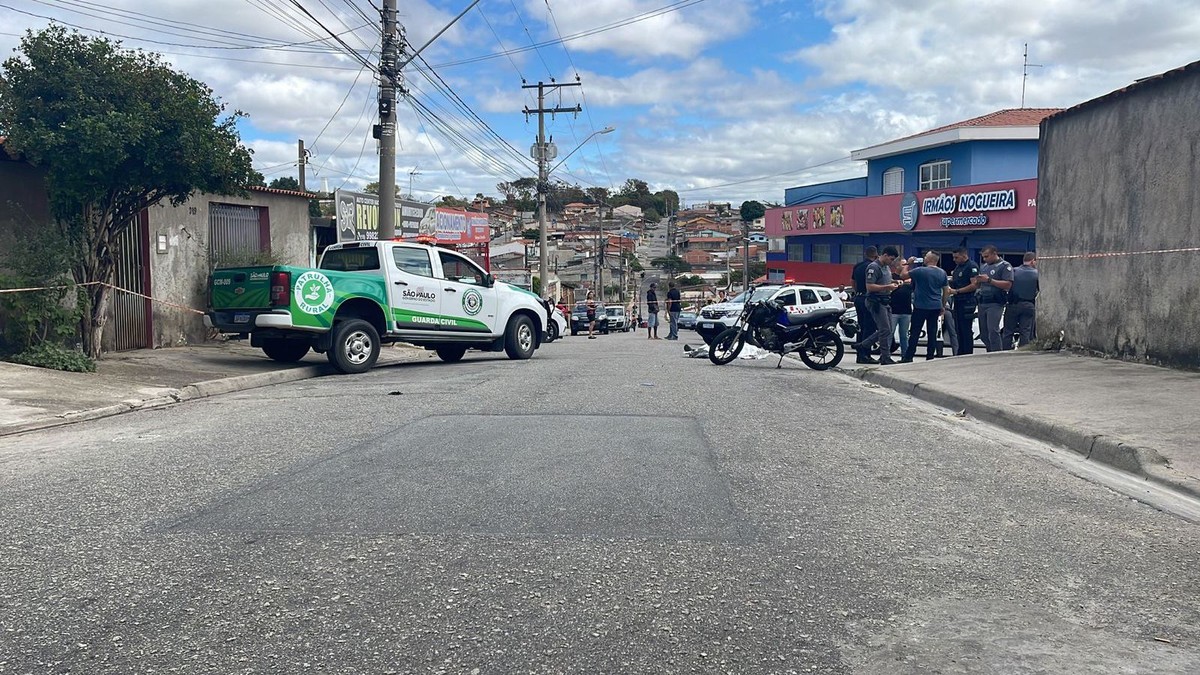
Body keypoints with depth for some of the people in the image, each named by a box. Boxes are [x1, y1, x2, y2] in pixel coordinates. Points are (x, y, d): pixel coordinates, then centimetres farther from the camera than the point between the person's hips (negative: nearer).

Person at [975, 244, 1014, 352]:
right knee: (984, 331, 8)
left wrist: (989, 280, -17)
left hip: (995, 303, -8)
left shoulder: (1005, 266, -3)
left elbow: (1008, 285, -15)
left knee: (993, 331, -14)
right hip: (982, 302, 8)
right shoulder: (983, 266, 20)